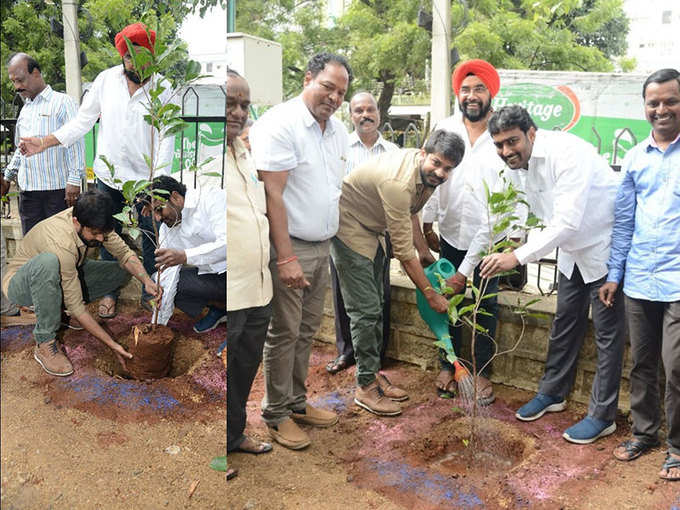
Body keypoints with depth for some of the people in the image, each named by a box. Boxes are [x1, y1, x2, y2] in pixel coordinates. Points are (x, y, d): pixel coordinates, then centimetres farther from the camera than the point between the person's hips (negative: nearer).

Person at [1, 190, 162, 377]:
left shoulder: (91, 222, -20)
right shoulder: (62, 244, -38)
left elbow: (124, 252, -9)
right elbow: (75, 306, -34)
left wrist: (147, 281, -28)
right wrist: (112, 344, -34)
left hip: (56, 279, 7)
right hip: (21, 284, -7)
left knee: (121, 272, -8)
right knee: (48, 262, -42)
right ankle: (45, 343, -27)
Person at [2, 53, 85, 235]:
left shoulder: (62, 102, -2)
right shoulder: (25, 109, 20)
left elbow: (76, 143, -8)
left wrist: (74, 180, -15)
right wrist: (7, 177, 22)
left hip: (58, 190, -6)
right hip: (27, 192, 6)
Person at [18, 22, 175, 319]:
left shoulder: (163, 89, -8)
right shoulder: (106, 80, -2)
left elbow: (165, 139, -11)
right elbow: (82, 121, 5)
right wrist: (43, 143, -2)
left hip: (146, 180, -2)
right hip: (108, 175, 2)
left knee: (152, 239, 6)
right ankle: (110, 292, 32)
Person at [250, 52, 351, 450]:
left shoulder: (338, 130, 11)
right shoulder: (280, 123, -14)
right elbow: (272, 194, -20)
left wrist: (334, 242, 15)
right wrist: (286, 258, -23)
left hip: (323, 247, 8)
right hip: (290, 248, -8)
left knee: (307, 330, 16)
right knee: (285, 334, 2)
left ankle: (297, 402, 30)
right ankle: (276, 414, 17)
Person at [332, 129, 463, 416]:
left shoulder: (428, 175, -6)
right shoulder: (399, 181, -34)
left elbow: (411, 212, 15)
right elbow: (402, 250, -30)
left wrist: (424, 250, 13)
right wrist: (430, 294, -24)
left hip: (370, 229, 10)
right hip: (347, 227, -10)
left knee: (374, 307, 12)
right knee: (365, 309, -10)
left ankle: (373, 374, 23)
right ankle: (365, 386, 1)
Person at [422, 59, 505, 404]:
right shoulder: (445, 130, 3)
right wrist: (426, 225, 0)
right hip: (450, 236, 2)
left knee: (486, 308, 7)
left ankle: (481, 373, 22)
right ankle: (447, 367, 26)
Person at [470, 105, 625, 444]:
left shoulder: (568, 153, -30)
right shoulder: (513, 167, -4)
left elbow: (567, 222, -37)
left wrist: (517, 256, -40)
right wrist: (463, 272, 0)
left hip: (606, 247, -8)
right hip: (572, 252, 8)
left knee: (608, 333, 2)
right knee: (564, 325, 18)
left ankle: (602, 416, 14)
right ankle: (552, 393, 35)